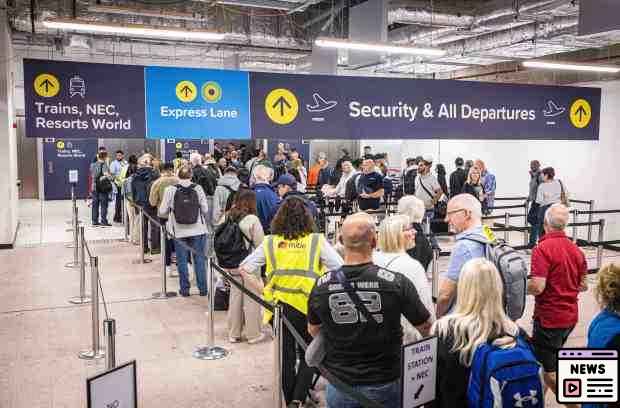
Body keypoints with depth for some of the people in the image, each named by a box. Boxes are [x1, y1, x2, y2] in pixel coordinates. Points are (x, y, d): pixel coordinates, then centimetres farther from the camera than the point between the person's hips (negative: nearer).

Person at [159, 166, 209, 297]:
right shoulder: (198, 188, -6)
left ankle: (184, 289, 17)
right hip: (198, 230, 0)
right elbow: (205, 210, -5)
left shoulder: (170, 190, -7)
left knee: (182, 261, 11)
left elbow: (162, 212, -5)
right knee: (199, 259, 11)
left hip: (179, 231, 0)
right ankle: (203, 288, 15)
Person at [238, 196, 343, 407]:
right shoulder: (317, 241, -8)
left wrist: (264, 290, 10)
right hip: (308, 307, -2)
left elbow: (244, 269, 1)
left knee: (286, 356, 18)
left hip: (279, 305, 2)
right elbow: (341, 270, -10)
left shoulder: (270, 242, -2)